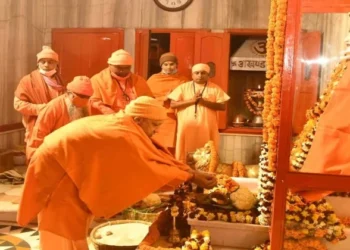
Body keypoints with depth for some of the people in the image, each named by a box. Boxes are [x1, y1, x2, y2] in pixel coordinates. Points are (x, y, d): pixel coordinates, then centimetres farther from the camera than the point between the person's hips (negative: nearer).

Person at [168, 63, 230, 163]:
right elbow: (173, 104, 1)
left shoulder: (215, 88, 8)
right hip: (187, 128, 0)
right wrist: (191, 101, -10)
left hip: (207, 128, 0)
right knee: (185, 156, 0)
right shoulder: (183, 87, 8)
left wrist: (205, 102, -12)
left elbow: (222, 106, 1)